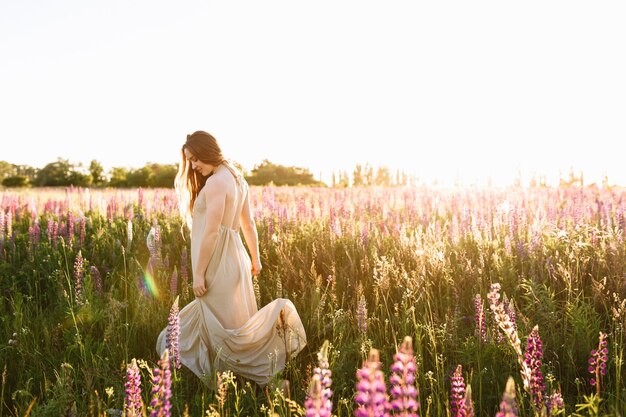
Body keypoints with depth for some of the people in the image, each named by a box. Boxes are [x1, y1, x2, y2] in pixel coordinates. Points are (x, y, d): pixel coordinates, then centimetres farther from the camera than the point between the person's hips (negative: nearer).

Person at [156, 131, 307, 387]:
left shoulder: (216, 182, -17)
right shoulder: (236, 178, 10)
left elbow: (211, 232, -20)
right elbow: (249, 223, 17)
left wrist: (198, 273, -16)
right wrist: (255, 258, 24)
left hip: (218, 264, -9)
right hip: (233, 257, 9)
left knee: (228, 329, -3)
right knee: (206, 321, 16)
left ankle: (278, 314, -12)